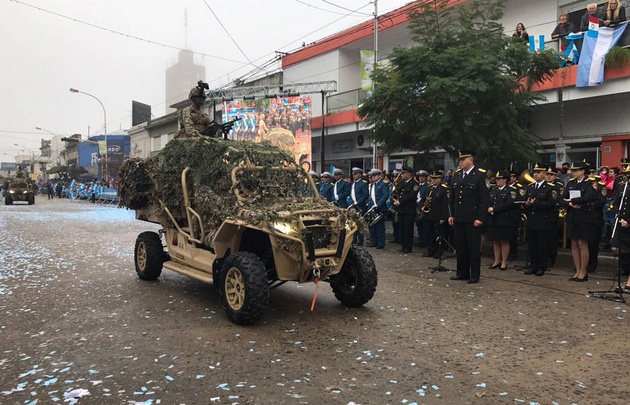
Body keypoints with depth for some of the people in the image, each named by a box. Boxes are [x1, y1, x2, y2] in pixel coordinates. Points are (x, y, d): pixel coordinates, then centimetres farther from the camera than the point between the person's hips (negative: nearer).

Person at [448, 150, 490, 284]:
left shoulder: (480, 175, -8)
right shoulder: (457, 175, 11)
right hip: (458, 218, 6)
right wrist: (452, 215, 10)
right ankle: (462, 273, 22)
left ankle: (475, 275, 12)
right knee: (460, 247, 11)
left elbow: (485, 199, -11)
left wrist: (480, 218, -15)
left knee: (474, 247, 3)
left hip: (472, 219, -6)